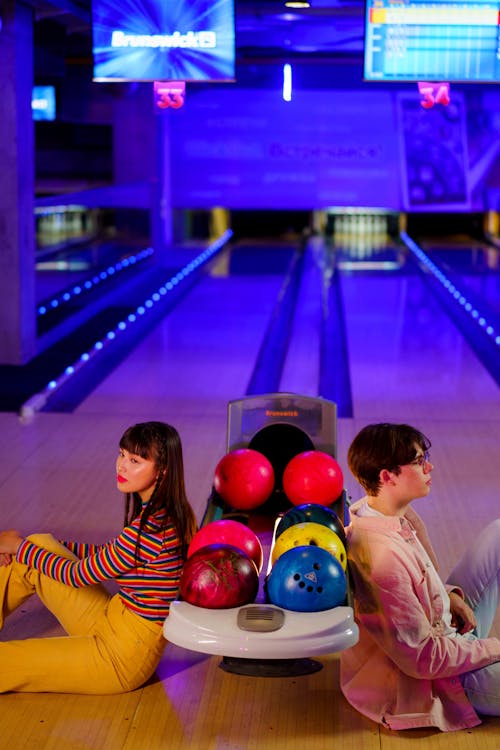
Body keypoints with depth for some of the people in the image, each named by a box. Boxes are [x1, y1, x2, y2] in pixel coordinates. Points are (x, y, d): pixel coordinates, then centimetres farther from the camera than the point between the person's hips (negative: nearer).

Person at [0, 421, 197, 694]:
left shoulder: (151, 527, -28)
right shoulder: (163, 512, 1)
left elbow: (78, 575, -17)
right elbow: (107, 553, 16)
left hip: (124, 654, -9)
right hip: (112, 621, 9)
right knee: (38, 545, 8)